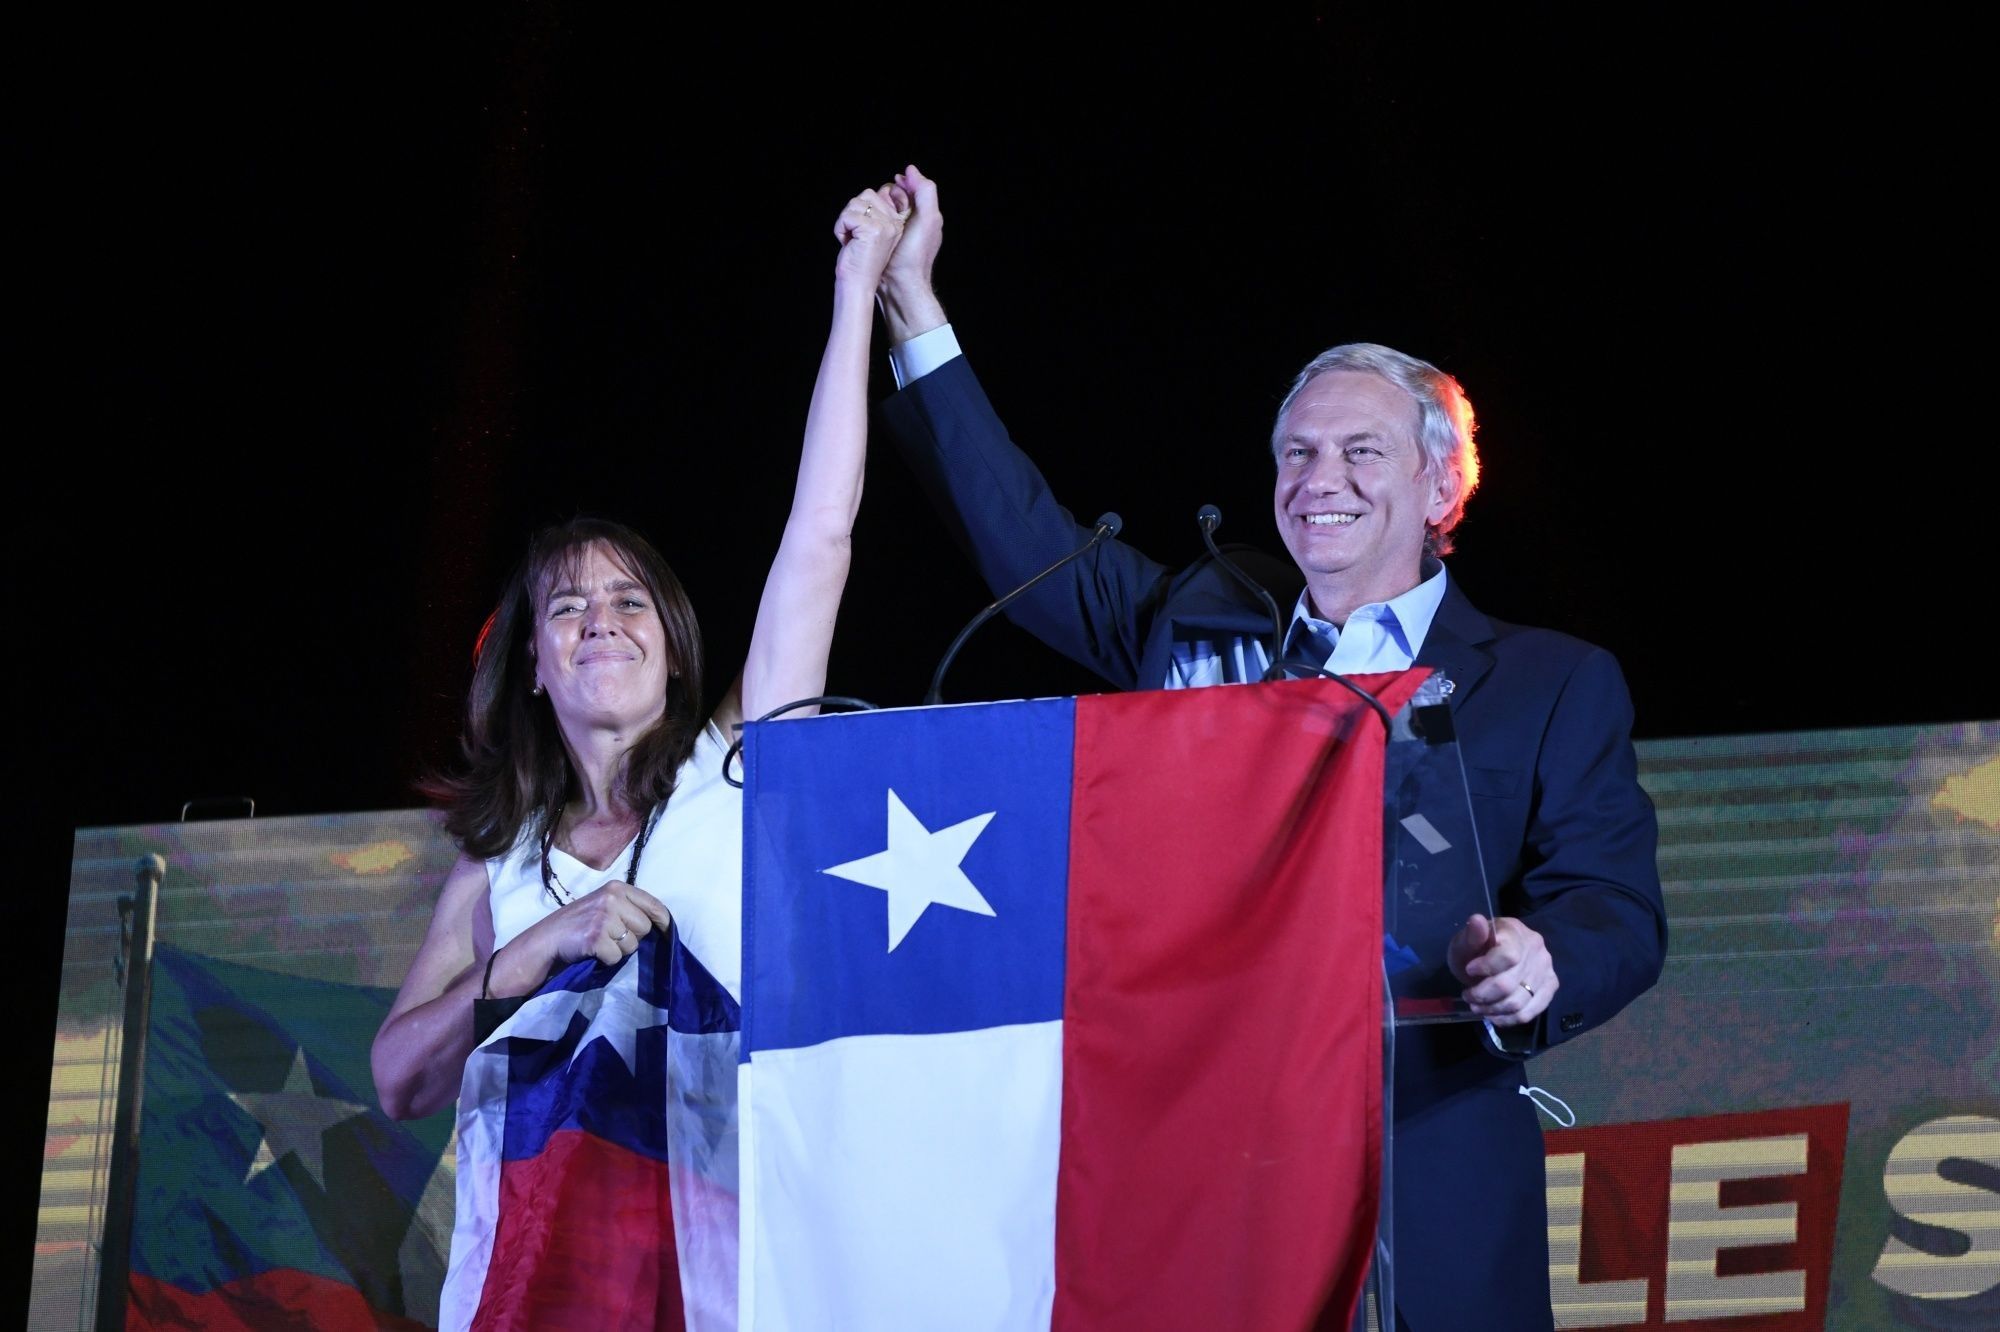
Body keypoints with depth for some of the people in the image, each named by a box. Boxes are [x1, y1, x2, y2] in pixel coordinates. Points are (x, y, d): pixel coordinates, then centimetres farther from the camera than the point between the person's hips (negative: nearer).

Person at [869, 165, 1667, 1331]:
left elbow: (1618, 909, -1)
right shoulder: (1197, 626, 17)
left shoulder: (1555, 688, 7)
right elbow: (1023, 539, 19)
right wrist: (913, 306, 15)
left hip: (1428, 1176, -2)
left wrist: (1543, 966, -26)